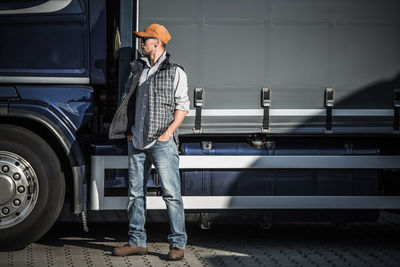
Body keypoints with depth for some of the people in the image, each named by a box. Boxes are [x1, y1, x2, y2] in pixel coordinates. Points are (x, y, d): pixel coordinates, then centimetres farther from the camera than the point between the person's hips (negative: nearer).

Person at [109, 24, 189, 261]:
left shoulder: (175, 72, 0)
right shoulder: (137, 70, 16)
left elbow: (183, 106, -2)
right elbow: (127, 100, 21)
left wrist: (169, 132, -12)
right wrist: (128, 131, 9)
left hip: (162, 142, -6)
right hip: (137, 142, 6)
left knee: (171, 193, -7)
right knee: (136, 193, 8)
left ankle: (178, 244, -3)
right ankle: (137, 242, 16)